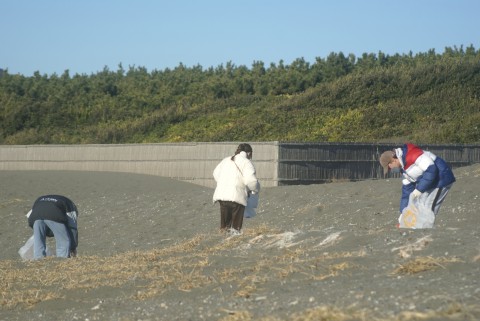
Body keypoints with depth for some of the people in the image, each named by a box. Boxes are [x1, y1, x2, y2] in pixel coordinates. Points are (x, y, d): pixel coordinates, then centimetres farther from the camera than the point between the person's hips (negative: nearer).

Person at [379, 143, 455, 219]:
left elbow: (431, 170, -28)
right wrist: (404, 212, 16)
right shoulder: (403, 166, 10)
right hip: (430, 185, 10)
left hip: (441, 180, -10)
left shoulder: (412, 154, -23)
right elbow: (407, 189, 17)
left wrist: (419, 189, -24)